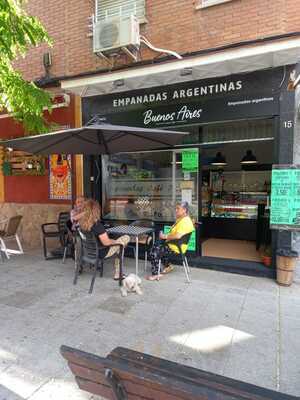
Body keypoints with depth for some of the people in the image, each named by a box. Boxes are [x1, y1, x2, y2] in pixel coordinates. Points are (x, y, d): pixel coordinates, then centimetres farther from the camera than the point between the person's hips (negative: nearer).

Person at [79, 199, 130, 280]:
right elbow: (106, 242, -26)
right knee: (126, 238, 7)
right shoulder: (97, 225, -30)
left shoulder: (81, 222, -10)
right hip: (101, 253, -8)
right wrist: (115, 241, -9)